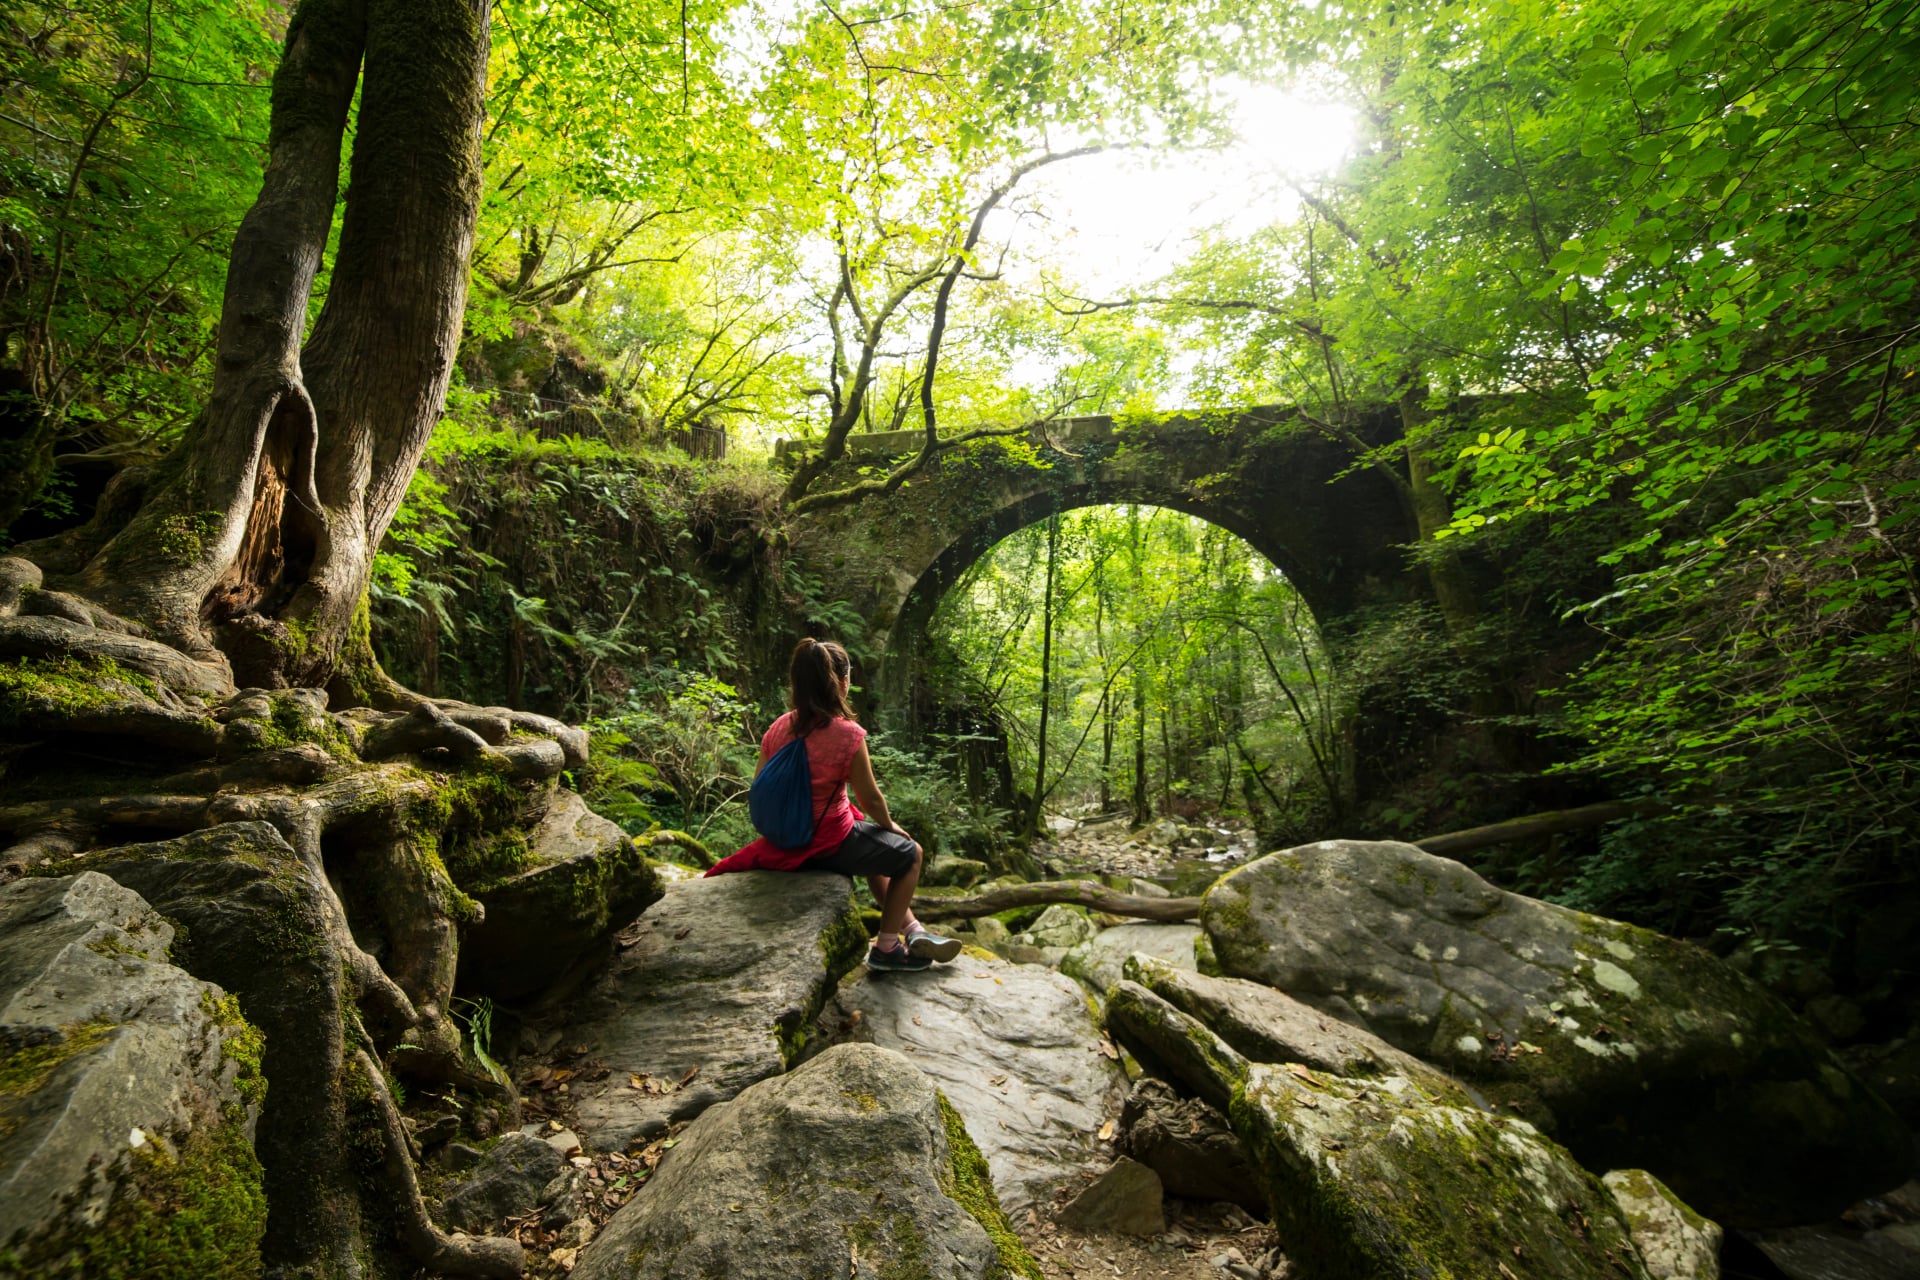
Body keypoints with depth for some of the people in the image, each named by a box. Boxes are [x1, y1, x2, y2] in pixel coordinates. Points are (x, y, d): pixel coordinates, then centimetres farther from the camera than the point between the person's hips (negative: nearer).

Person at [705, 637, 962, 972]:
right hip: (828, 842, -7)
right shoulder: (847, 733, -22)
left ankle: (913, 930, 34)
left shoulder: (778, 728, -5)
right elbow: (870, 799, -14)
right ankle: (886, 947, 19)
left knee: (877, 849, 31)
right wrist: (891, 825, 6)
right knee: (909, 852, 16)